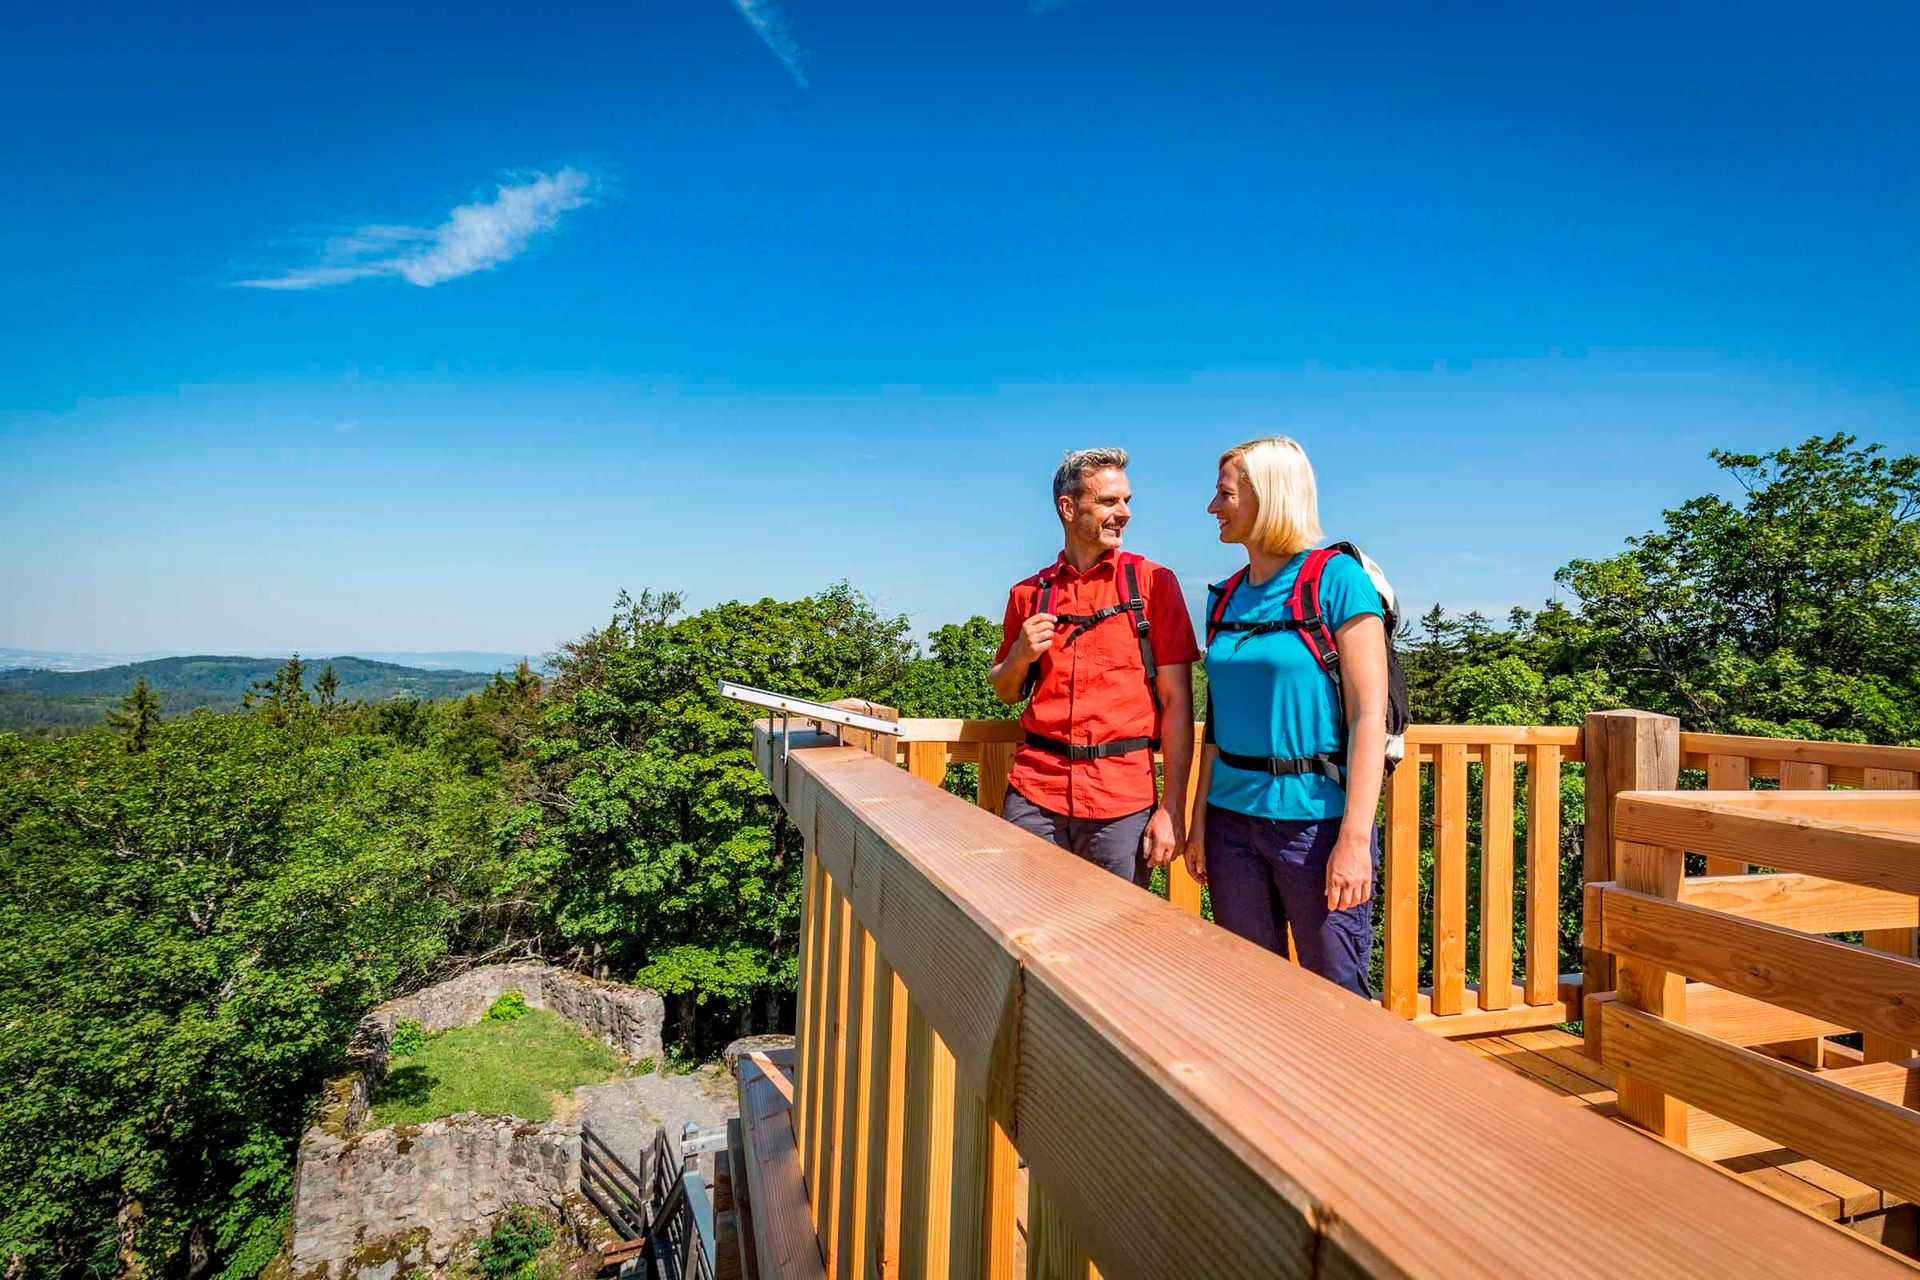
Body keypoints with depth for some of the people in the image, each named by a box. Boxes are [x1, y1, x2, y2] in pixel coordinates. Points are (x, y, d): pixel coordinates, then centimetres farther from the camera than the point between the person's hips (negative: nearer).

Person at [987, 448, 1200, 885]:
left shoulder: (1153, 582, 1)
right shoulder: (1029, 593, 8)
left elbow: (1176, 701, -2)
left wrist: (1172, 808, -8)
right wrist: (1021, 656, -4)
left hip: (1124, 800, -2)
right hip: (1035, 795, 2)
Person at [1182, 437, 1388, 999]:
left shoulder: (1337, 579, -8)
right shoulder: (1226, 595, 9)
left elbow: (1369, 715, -12)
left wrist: (1355, 837, -17)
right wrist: (1199, 823, 11)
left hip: (1315, 819, -5)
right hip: (1232, 818, 6)